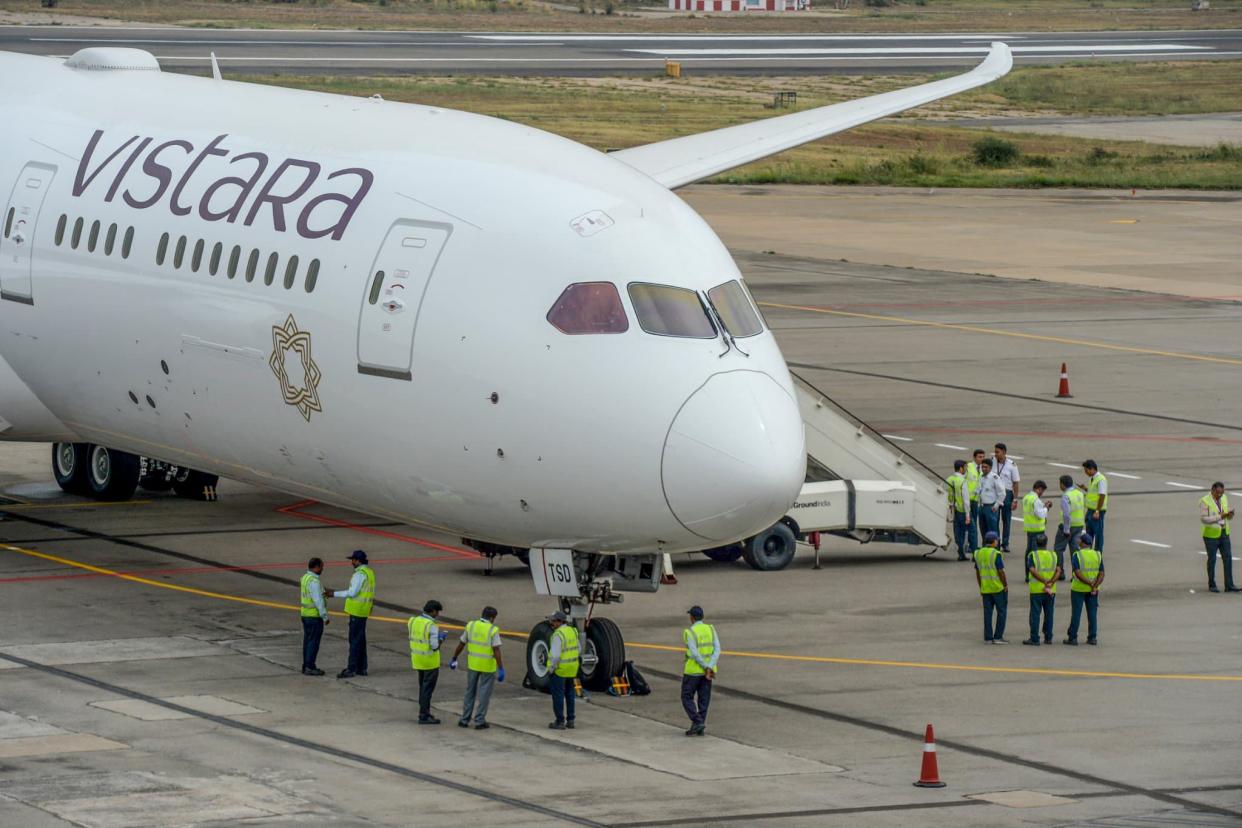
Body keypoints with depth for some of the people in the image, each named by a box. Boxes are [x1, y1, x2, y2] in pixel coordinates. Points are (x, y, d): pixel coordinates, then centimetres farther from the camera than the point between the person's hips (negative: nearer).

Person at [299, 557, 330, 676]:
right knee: (314, 642, -3)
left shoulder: (305, 577, 9)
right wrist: (325, 617, -19)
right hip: (315, 616, -9)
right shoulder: (314, 581, -21)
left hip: (306, 615, 9)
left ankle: (306, 666, 17)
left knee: (308, 641, 13)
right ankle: (310, 668, -1)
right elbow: (318, 601, -23)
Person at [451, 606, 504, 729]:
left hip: (473, 663, 4)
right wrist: (501, 669, -20)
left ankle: (464, 720, 16)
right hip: (488, 666, -4)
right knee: (484, 694, 6)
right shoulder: (493, 630, -15)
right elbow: (496, 651, -20)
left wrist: (454, 659, 17)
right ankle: (479, 721, 6)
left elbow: (461, 644, 5)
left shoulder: (471, 625, -2)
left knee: (470, 692, 16)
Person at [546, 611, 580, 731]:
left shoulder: (558, 635, -20)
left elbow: (555, 655, -24)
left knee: (558, 695, 0)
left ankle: (560, 722, 1)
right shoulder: (573, 631, 5)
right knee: (569, 694, 16)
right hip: (572, 669, 8)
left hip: (559, 668, -8)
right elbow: (577, 649, 13)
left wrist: (551, 669, -12)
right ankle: (570, 720, 20)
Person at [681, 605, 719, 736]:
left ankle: (697, 722, -10)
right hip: (708, 671, 5)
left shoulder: (689, 632, -14)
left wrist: (706, 668, -16)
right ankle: (699, 728, 11)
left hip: (692, 670, -5)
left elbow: (694, 654, -21)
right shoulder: (711, 629, 1)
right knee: (703, 700, 11)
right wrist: (710, 668, -15)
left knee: (687, 698, 6)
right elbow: (717, 650, -8)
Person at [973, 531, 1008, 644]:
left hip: (985, 588, 5)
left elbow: (977, 572, 9)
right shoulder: (996, 554, -15)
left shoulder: (978, 553, 4)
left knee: (987, 613, 8)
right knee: (1001, 612, 4)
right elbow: (1001, 572, -16)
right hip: (998, 588, -5)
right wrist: (1006, 585, -4)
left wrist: (980, 587, 16)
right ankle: (998, 637, 0)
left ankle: (988, 638, 7)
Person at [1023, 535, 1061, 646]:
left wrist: (1045, 582, -18)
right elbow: (1058, 570, -6)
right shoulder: (1053, 555, 5)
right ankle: (1048, 637, 17)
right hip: (1051, 591, 3)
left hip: (1036, 590, -3)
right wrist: (1051, 582, -15)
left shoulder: (1032, 555, -4)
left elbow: (1033, 571, -17)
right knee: (1049, 614, 13)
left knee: (1035, 615, 1)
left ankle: (1034, 639, 0)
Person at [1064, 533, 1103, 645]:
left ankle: (1072, 638, 4)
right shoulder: (1098, 555, 1)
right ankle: (1092, 638, 10)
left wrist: (1090, 584, -18)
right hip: (1093, 590, 4)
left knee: (1076, 613, 2)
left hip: (1078, 588, -3)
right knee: (1092, 613, 9)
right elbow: (1102, 574, -4)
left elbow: (1078, 573, -20)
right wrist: (1095, 586, -13)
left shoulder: (1076, 555, -11)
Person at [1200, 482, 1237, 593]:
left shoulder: (1224, 498, 3)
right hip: (1211, 535, -5)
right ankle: (1212, 586, 18)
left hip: (1224, 533, 5)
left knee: (1228, 559, 0)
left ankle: (1229, 586, 2)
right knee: (1212, 560, 5)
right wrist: (1219, 517, -28)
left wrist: (1230, 515, -16)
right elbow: (1203, 519, -22)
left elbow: (1228, 517, 9)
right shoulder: (1205, 501, -16)